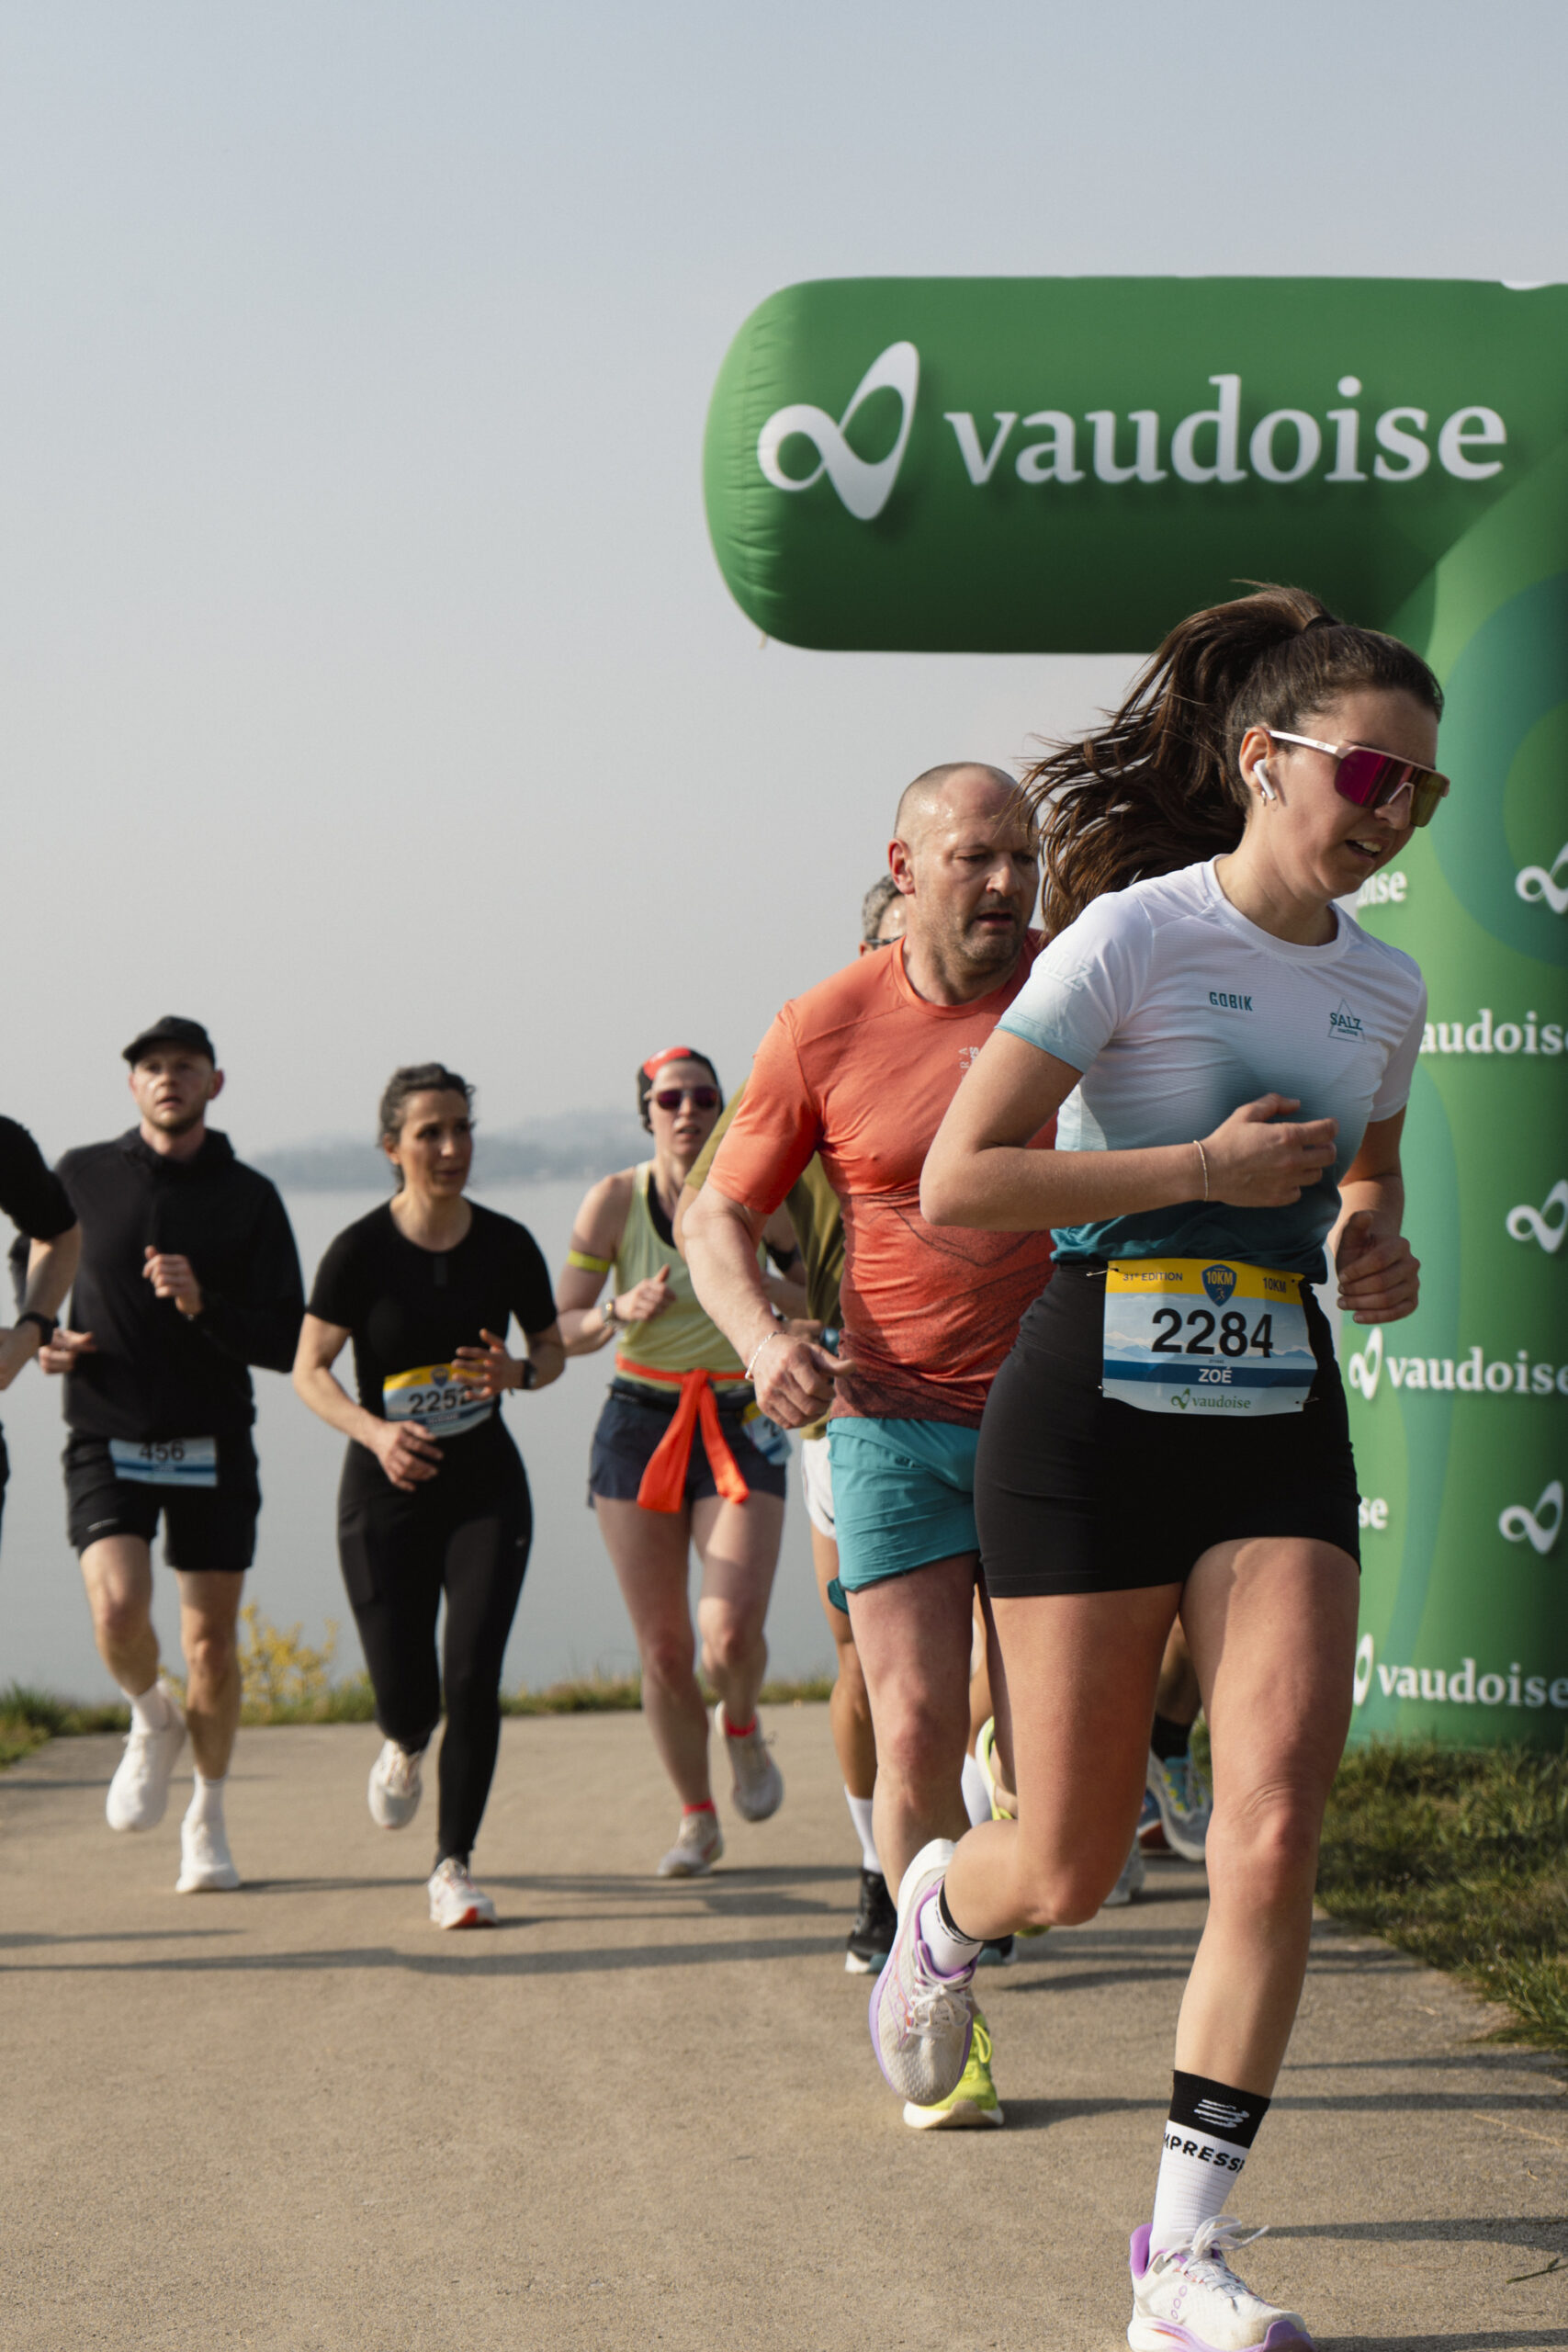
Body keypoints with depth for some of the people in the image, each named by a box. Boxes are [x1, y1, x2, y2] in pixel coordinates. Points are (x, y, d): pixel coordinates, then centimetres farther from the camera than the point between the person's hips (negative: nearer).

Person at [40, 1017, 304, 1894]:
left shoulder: (249, 1198, -2)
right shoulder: (82, 1178, 2)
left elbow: (288, 1345, -5)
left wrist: (202, 1305, -22)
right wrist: (45, 1336, 1)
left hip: (212, 1445, 0)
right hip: (108, 1440, 0)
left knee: (212, 1643, 4)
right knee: (119, 1612, -22)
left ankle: (209, 1821, 26)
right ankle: (153, 1722, 11)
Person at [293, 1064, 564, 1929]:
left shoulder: (507, 1246, -2)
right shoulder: (360, 1251, -9)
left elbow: (554, 1349, 11)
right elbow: (309, 1370, -4)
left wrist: (518, 1372, -13)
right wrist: (374, 1430, -22)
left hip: (486, 1486, 1)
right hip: (385, 1494, -1)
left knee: (473, 1679, -12)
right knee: (407, 1695, -2)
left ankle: (454, 1865, 3)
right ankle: (404, 1746, 37)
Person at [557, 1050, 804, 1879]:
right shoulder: (615, 1199, -4)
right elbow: (562, 1329, -2)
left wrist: (759, 1283, -15)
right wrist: (623, 1313, -22)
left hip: (739, 1427, -1)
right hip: (640, 1426, 1)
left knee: (732, 1630, -19)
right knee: (662, 1649, 1)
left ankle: (742, 1730, 16)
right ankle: (696, 1818, 20)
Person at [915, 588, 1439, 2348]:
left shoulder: (1386, 992, 8)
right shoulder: (1134, 934, -11)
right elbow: (953, 1186, -15)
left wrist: (1377, 1252, 4)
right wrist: (1204, 1166, -19)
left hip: (1281, 1428, 5)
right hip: (1096, 1413, -4)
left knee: (1275, 1832, -12)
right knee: (1072, 1868, 2)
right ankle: (938, 1909, 41)